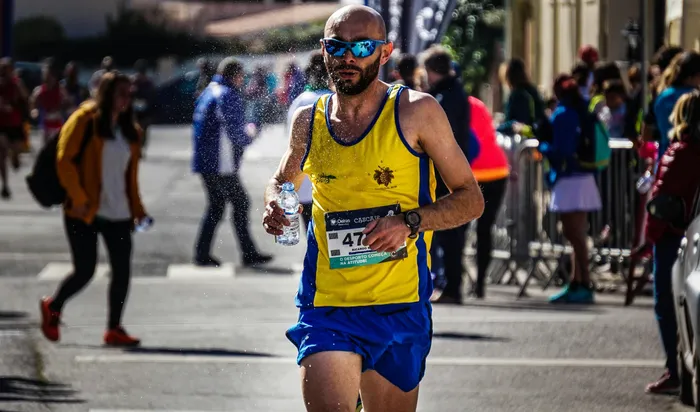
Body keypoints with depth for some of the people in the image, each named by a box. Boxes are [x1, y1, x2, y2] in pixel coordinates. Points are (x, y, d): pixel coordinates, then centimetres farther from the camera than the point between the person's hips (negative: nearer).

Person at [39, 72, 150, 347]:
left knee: (122, 271, -3)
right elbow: (64, 161, -11)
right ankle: (52, 308, 23)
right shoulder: (85, 121, -6)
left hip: (118, 213, 6)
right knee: (85, 270, -4)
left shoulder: (130, 131, 13)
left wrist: (136, 208, 11)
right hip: (85, 212, -6)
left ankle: (114, 329, 6)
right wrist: (79, 199, -15)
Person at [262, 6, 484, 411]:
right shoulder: (309, 119, 6)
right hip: (327, 305, 1)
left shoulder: (417, 112, -3)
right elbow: (283, 180, 27)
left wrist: (411, 222, -17)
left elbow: (471, 199, 1)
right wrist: (275, 205, 3)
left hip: (400, 308, -1)